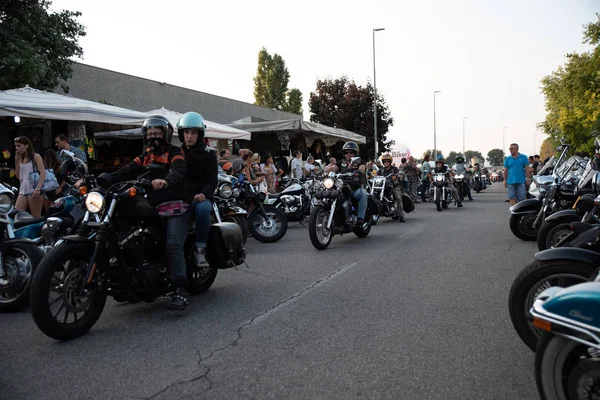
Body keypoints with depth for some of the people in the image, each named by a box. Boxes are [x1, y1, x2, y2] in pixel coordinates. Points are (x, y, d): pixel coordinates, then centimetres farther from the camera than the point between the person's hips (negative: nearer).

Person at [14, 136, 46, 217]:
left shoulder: (36, 156, -1)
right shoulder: (20, 159, 18)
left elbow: (43, 173, -11)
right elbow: (18, 176, 19)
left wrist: (38, 189, -22)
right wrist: (17, 162, 8)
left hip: (34, 190, -7)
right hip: (23, 191, 7)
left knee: (36, 218, -7)